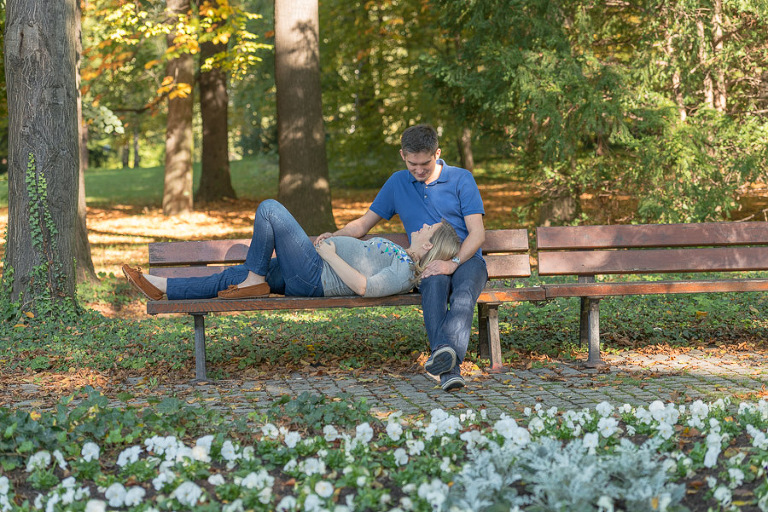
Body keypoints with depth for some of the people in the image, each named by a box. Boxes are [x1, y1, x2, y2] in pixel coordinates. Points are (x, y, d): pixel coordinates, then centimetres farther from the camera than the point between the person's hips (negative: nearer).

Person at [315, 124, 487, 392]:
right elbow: (364, 222, 23)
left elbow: (477, 233, -1)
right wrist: (334, 236, 3)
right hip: (428, 263, 1)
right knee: (435, 283, -38)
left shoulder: (461, 179, 6)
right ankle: (449, 368, -59)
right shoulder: (397, 183, 17)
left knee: (464, 295, -38)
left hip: (466, 259, 0)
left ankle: (447, 352, -66)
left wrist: (453, 262, -19)